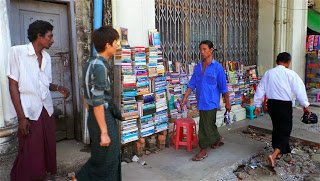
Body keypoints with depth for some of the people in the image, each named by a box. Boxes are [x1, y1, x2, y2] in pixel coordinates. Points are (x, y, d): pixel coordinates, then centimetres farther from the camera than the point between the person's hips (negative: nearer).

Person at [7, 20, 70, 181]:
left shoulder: (47, 57, 8)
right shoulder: (17, 52, -10)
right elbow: (13, 86, -11)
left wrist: (58, 88, -4)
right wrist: (21, 117, -15)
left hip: (47, 111, 6)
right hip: (29, 112, -6)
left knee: (48, 150, 12)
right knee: (29, 156, 3)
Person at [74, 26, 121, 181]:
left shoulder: (91, 62, 9)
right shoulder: (99, 66, -21)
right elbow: (98, 102, -24)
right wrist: (104, 132, -22)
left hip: (97, 116, 10)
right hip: (102, 117, -10)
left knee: (109, 158, 22)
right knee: (105, 160, 7)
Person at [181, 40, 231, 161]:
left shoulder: (217, 67, -10)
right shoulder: (198, 67, 6)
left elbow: (223, 87, -6)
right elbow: (192, 84, 8)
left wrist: (227, 103, -2)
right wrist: (185, 98, 3)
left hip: (211, 102, -6)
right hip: (201, 101, 6)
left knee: (205, 126, 0)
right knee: (210, 124, 20)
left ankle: (204, 150, 13)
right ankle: (218, 139, 44)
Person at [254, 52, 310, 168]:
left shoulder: (268, 73, 5)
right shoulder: (290, 74, -8)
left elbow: (260, 89, 7)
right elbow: (299, 90, -9)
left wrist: (257, 105, 13)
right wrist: (305, 105, 0)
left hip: (271, 103, 5)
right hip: (285, 105, -5)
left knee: (276, 127, 21)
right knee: (285, 130, 1)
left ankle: (279, 151, 35)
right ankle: (274, 155, -15)